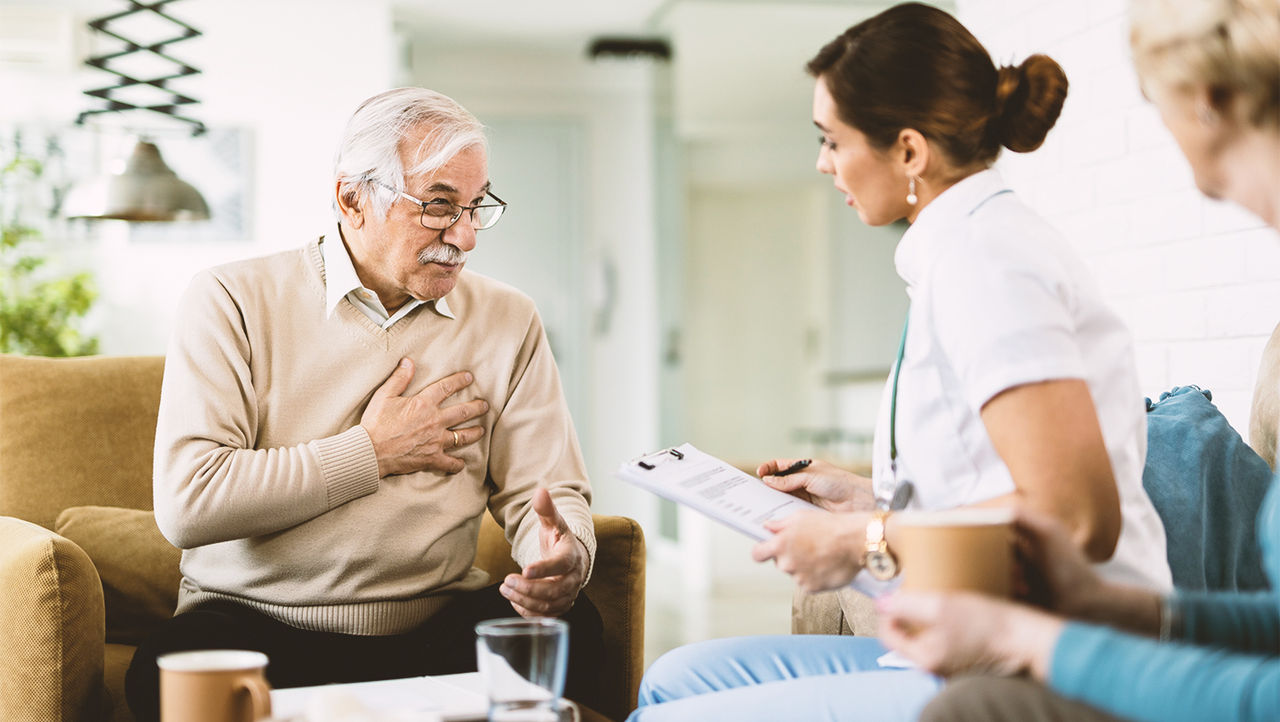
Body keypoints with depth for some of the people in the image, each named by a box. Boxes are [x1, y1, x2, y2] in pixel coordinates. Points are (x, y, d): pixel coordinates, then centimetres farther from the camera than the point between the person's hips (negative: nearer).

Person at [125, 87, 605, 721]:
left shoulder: (507, 322, 10)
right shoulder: (231, 302, -2)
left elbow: (546, 492, 6)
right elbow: (185, 503, -14)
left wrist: (564, 556, -20)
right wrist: (374, 454, -8)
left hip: (434, 629, 3)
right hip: (254, 624, -2)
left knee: (570, 629, -27)